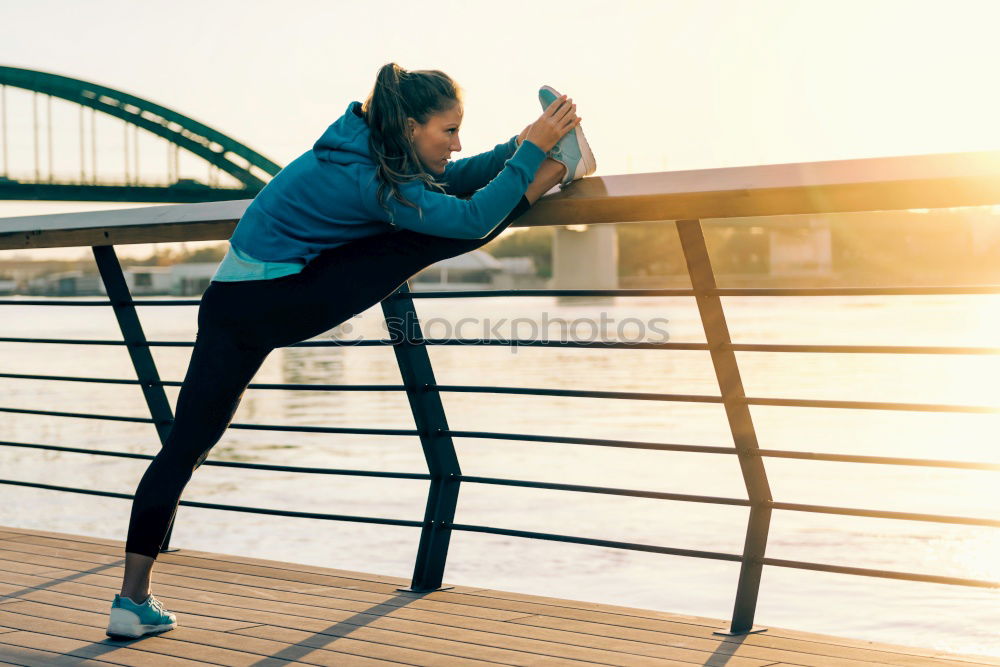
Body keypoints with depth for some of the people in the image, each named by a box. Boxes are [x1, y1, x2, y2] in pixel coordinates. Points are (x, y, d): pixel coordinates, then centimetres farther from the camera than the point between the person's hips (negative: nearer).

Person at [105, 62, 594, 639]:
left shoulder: (370, 143, 7)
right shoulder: (368, 179, -20)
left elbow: (452, 178, 14)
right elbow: (473, 218, -22)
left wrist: (519, 148, 2)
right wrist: (532, 148, -17)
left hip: (234, 303, 9)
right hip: (280, 304, -9)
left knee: (186, 445, 7)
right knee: (423, 238, -7)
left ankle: (134, 598, 10)